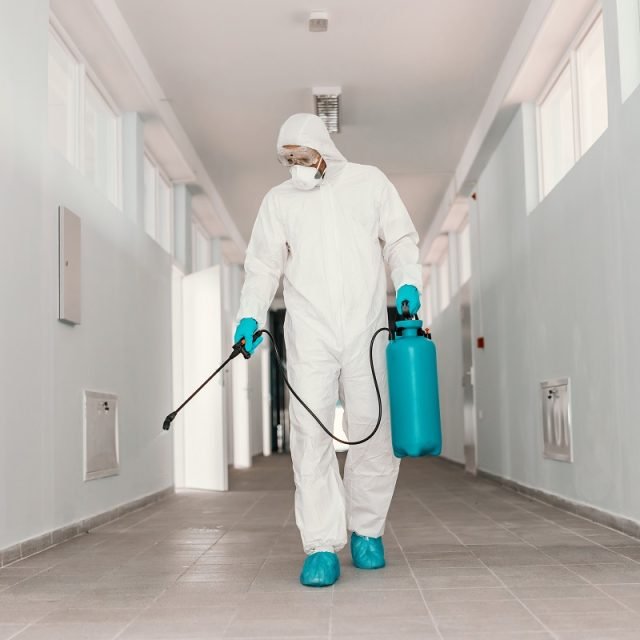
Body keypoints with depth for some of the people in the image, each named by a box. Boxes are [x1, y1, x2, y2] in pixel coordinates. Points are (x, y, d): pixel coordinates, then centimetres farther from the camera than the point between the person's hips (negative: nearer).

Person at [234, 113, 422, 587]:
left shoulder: (369, 183, 11)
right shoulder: (279, 200, 13)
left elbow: (400, 241, 11)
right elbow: (264, 266, 11)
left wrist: (408, 283, -7)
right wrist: (251, 316, -3)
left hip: (365, 330, 0)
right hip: (309, 334, 0)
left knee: (374, 432, -1)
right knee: (311, 434, -9)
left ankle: (366, 530, 19)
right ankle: (322, 547, -5)